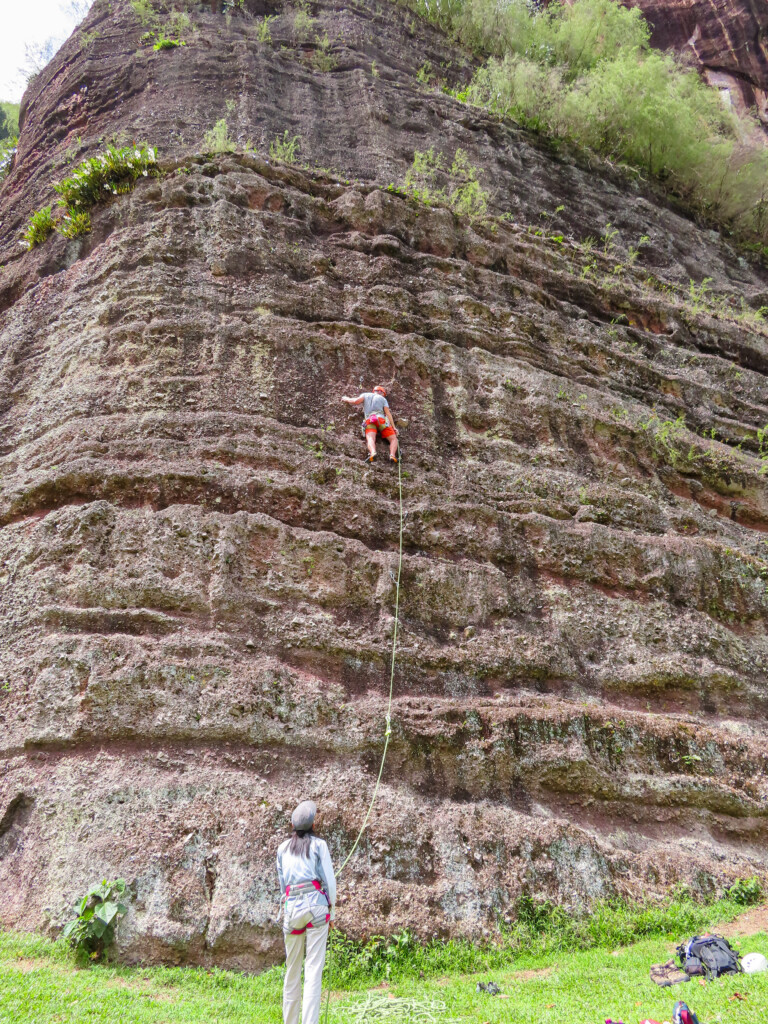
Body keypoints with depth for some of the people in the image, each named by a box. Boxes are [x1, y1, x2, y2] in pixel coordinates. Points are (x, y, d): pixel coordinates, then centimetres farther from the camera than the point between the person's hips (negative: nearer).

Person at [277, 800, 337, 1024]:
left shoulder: (282, 848, 15)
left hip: (292, 907, 3)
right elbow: (329, 879, 1)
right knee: (313, 970, -4)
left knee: (292, 971, 14)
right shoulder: (318, 844, 4)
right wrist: (331, 912, 10)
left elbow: (282, 883, 19)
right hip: (316, 903, -3)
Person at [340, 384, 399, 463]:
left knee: (370, 439, -23)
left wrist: (346, 399, 27)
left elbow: (356, 401, 8)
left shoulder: (366, 395, 26)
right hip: (381, 419, -1)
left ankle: (372, 452, -57)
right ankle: (392, 455, -27)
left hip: (369, 421, 1)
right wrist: (394, 427, 9)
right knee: (394, 439, 3)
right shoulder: (383, 399, 23)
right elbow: (388, 413, 12)